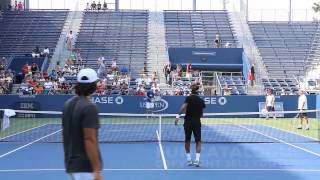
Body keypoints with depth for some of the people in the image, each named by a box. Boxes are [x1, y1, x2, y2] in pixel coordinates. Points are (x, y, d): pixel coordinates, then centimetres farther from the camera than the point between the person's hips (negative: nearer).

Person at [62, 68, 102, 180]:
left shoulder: (68, 104, 7)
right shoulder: (89, 107, -18)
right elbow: (89, 140, -23)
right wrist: (97, 171, -23)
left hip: (71, 164, 8)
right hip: (86, 167, -8)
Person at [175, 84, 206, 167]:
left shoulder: (189, 98, -4)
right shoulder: (201, 101, 6)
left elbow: (183, 107, -20)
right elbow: (201, 114, 9)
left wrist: (178, 115, -24)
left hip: (188, 121, -1)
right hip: (197, 122, 1)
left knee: (187, 141, 13)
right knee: (198, 141, 8)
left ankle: (189, 160, 16)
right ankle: (197, 160, -5)